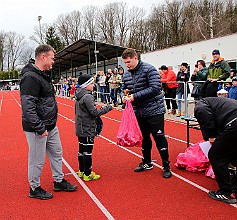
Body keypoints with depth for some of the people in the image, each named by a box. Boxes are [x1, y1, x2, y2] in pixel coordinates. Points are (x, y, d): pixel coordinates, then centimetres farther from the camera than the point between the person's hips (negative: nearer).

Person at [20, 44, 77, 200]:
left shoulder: (43, 75, 13)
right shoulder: (30, 77, -19)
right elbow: (27, 107, -25)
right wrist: (40, 128, -25)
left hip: (51, 126, 10)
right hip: (37, 129, -10)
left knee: (57, 154, 19)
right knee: (37, 160, 5)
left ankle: (59, 181, 35)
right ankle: (35, 188, 23)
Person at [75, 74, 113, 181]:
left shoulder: (79, 96, 11)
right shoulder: (88, 97, -18)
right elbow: (94, 112, -19)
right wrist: (108, 107, -11)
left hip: (80, 129, 9)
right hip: (87, 129, -9)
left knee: (81, 150, 16)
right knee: (87, 151, -1)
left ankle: (82, 171, 27)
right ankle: (87, 174, 6)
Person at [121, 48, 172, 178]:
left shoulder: (149, 70, -14)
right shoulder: (126, 75, 7)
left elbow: (155, 88, -23)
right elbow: (124, 89, 18)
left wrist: (135, 96, -24)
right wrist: (124, 97, -7)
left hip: (154, 111, -6)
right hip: (139, 112, 7)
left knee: (159, 138, -1)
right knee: (144, 138, 17)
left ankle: (166, 166, 11)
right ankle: (147, 163, 33)